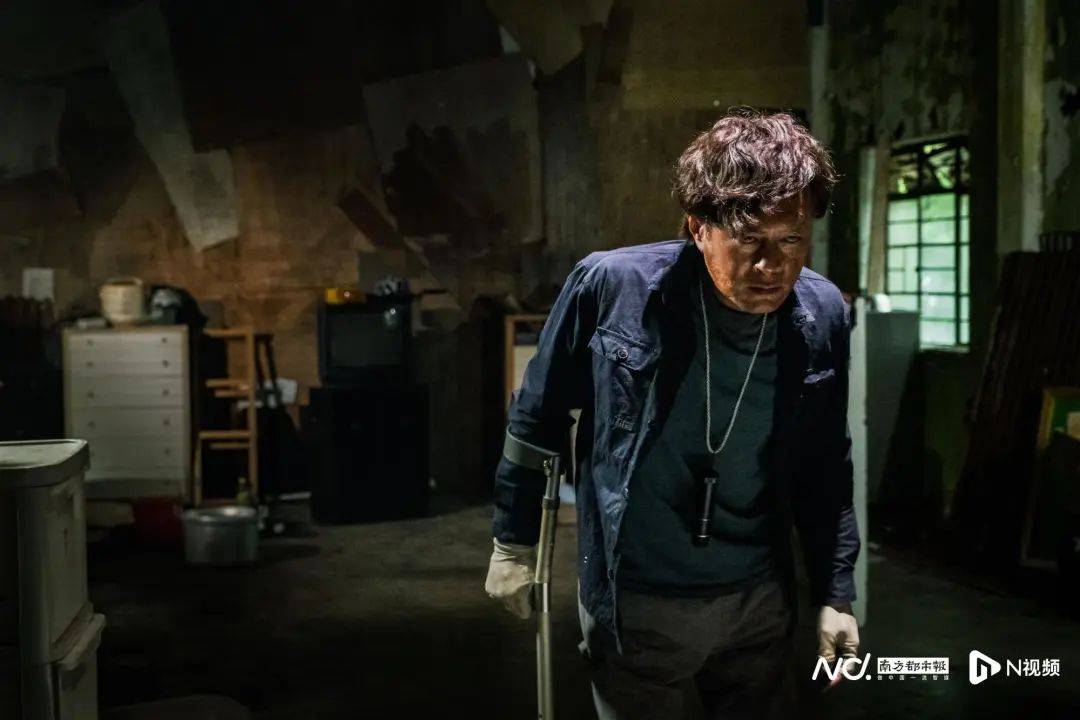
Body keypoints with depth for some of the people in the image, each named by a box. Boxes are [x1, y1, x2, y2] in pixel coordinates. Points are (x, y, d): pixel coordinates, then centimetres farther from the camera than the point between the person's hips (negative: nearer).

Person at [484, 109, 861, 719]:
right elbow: (539, 417, -3)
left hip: (760, 601, 3)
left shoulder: (824, 316, -7)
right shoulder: (609, 286, -18)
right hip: (634, 604, -3)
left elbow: (825, 471, 6)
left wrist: (836, 593, 7)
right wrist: (515, 542, 3)